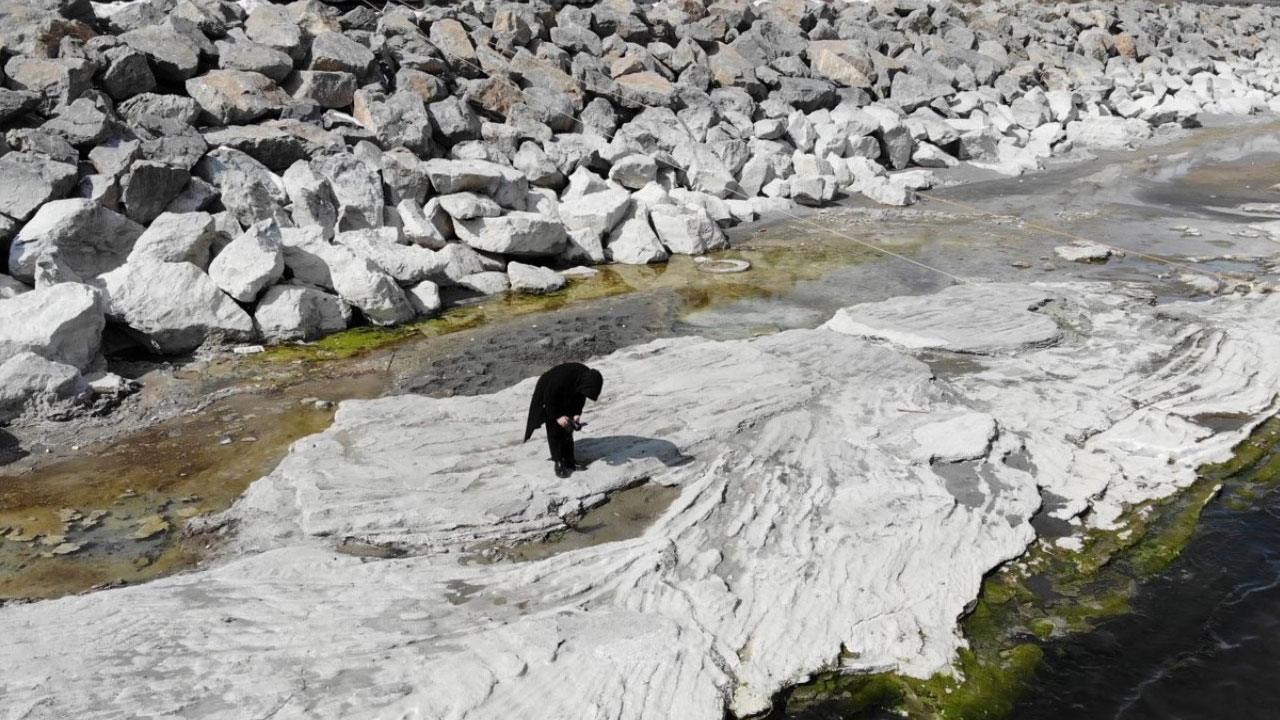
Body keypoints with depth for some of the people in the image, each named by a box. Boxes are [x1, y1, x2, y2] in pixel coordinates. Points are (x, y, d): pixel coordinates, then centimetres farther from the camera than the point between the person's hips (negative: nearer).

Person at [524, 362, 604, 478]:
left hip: (566, 401, 6)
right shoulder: (561, 378, -41)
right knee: (555, 430, -9)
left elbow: (580, 397, -5)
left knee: (568, 429, 6)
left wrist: (577, 414, -16)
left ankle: (569, 461, 13)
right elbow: (549, 398, -28)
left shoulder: (587, 377, -22)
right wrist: (557, 416, -27)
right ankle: (559, 463, -5)